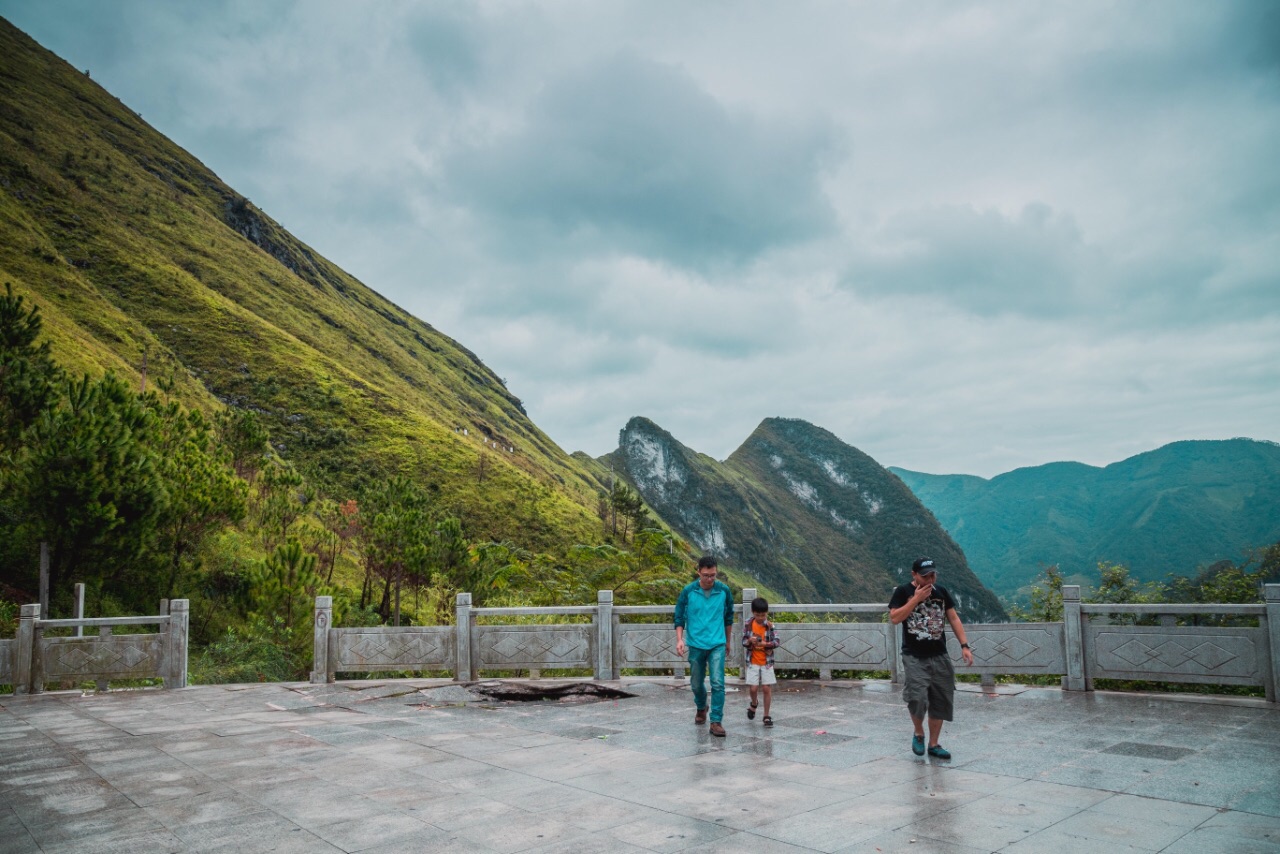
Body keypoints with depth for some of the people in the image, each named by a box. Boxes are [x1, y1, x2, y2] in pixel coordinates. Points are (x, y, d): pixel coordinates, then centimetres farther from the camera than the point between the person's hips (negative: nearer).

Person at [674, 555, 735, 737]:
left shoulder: (724, 591, -4)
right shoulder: (688, 591, -7)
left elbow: (729, 618, 10)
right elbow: (679, 616, 1)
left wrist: (728, 641, 18)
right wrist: (679, 639, -11)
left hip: (717, 645, -1)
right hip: (695, 645, 1)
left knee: (717, 683, -12)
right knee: (696, 684, 14)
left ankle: (716, 721, -3)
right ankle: (701, 708, 42)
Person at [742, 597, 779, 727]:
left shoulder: (770, 625, -5)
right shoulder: (748, 624, -3)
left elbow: (776, 642, -8)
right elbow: (743, 641, 0)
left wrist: (766, 644, -26)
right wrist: (749, 641, -21)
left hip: (766, 662, 0)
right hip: (752, 662, 0)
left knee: (767, 688, -1)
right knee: (753, 688, -5)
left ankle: (766, 716, 13)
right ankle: (754, 704, 29)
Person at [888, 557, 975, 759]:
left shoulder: (941, 591, 7)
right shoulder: (903, 592, -5)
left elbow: (953, 618, 10)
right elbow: (894, 618, -15)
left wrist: (964, 645, 1)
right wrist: (916, 599, -18)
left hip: (939, 657, 4)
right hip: (914, 657, -4)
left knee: (940, 701, 6)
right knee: (917, 699, -17)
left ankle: (933, 744, 21)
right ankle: (918, 733, 12)